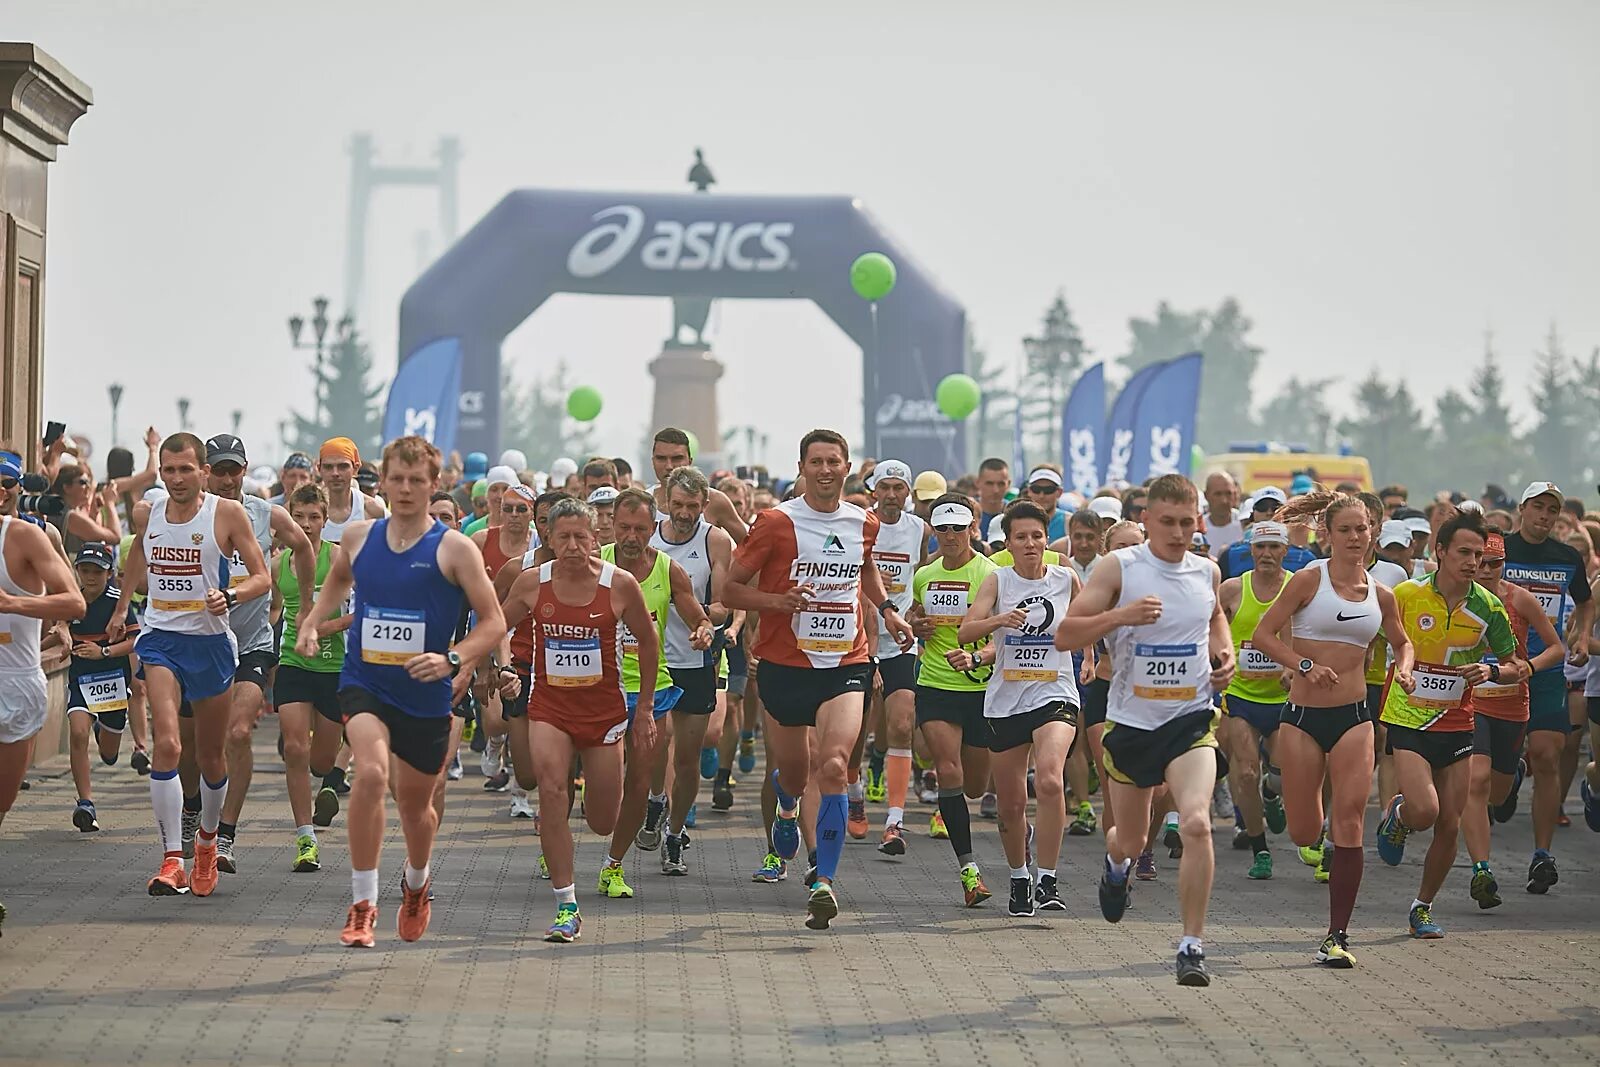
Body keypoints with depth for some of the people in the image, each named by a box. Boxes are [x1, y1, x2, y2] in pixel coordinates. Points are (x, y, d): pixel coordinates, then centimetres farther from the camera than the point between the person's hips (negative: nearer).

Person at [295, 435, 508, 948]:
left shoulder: (454, 548, -8)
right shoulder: (358, 537, 2)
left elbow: (494, 622, -6)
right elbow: (338, 581, 26)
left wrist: (453, 661, -21)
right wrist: (311, 623, 11)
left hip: (425, 694, 0)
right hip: (364, 682, 0)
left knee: (414, 803, 15)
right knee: (372, 772, -27)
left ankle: (416, 884, 49)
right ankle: (362, 905, -20)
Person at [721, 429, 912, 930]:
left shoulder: (864, 524, 5)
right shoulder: (777, 523, -8)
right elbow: (727, 590, -5)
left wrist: (886, 608, 16)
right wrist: (779, 600, -20)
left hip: (845, 665, 1)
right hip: (785, 664, -1)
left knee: (833, 767, -19)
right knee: (793, 773, 14)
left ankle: (824, 884, -19)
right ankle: (786, 807, 54)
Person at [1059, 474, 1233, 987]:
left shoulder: (1206, 572, 4)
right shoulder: (1118, 568, -8)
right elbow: (1065, 634, -12)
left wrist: (1225, 653, 9)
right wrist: (1119, 615, -26)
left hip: (1191, 719, 1)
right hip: (1131, 720, -1)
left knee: (1196, 823, -23)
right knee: (1131, 839, 16)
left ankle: (1192, 946, -16)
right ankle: (1117, 864, 57)